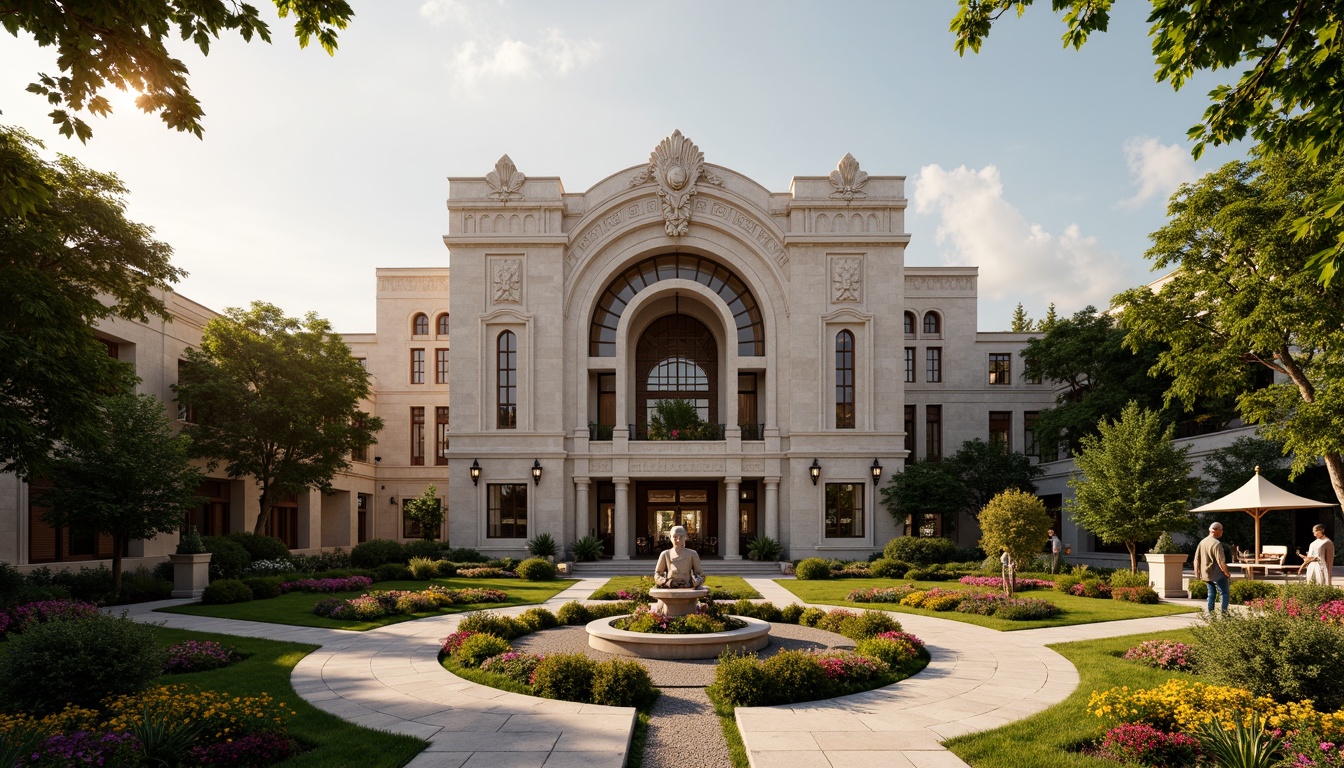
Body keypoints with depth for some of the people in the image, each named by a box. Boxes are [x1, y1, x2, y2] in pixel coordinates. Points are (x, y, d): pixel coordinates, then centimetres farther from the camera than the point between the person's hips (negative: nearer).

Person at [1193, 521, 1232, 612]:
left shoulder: (1202, 542, 7)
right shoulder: (1216, 543, -17)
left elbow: (1196, 559, 11)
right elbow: (1221, 561, -19)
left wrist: (1197, 573, 18)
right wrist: (1227, 573, -7)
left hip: (1206, 574, 7)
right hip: (1217, 574, -7)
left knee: (1211, 594, 14)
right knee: (1224, 593, 3)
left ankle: (1210, 614, 15)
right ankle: (1224, 613, 0)